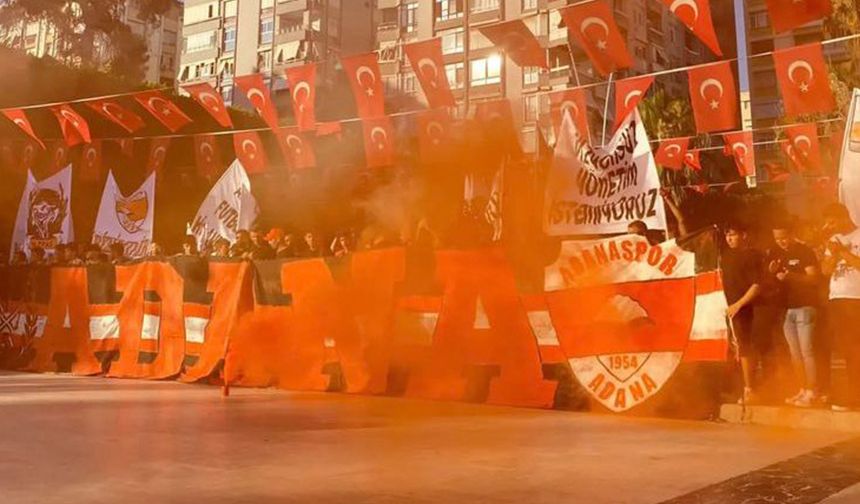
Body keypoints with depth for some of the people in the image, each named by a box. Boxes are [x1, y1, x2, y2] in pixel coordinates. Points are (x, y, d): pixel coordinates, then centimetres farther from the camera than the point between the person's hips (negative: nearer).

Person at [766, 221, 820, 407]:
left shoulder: (804, 252, -5)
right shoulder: (774, 254, 11)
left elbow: (813, 278, -14)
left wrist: (790, 275, -27)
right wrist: (770, 272, -6)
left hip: (805, 306, -6)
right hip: (786, 308, 6)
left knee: (806, 351, -9)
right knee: (794, 353, 8)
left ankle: (811, 392, -5)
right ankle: (803, 390, 15)